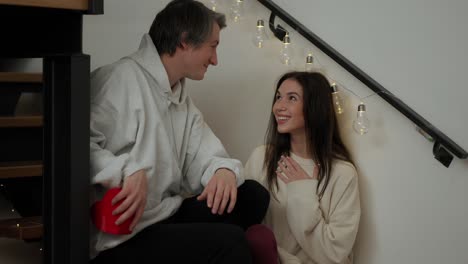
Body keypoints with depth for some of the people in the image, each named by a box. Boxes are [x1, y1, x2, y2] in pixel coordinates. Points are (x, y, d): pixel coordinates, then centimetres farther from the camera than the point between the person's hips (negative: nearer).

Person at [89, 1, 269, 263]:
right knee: (229, 241, -24)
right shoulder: (120, 79, -14)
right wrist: (127, 171, -35)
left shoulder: (184, 101, 18)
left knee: (253, 195, 0)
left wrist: (224, 170, -14)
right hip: (120, 239, -9)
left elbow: (204, 160, 8)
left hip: (168, 214, 9)